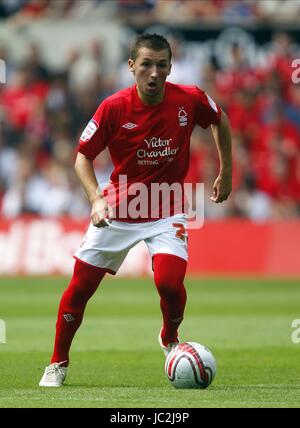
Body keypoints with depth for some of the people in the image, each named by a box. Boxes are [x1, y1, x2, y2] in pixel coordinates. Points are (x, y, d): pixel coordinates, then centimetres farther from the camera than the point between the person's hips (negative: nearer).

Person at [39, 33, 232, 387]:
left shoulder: (190, 100, -13)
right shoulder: (114, 107, -16)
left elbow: (220, 121, 10)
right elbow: (83, 157, -7)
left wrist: (226, 173, 11)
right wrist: (96, 198, -22)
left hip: (167, 209, -1)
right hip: (118, 208, 1)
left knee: (169, 281, -22)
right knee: (81, 285, 2)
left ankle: (170, 338, 12)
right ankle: (58, 364, 22)